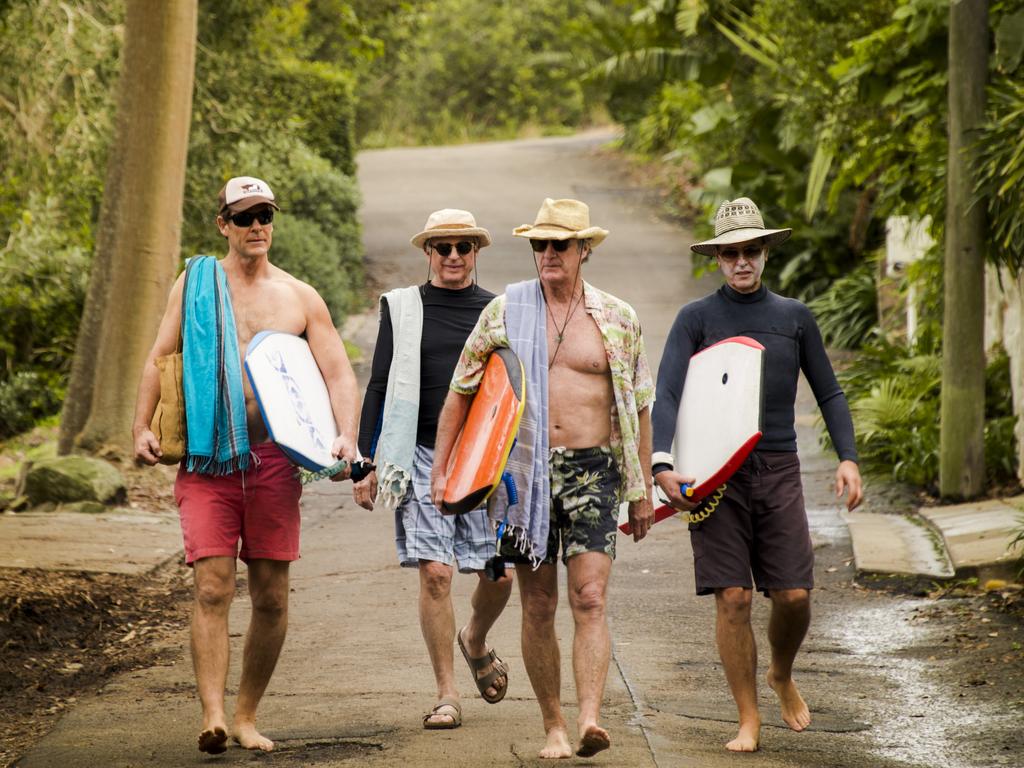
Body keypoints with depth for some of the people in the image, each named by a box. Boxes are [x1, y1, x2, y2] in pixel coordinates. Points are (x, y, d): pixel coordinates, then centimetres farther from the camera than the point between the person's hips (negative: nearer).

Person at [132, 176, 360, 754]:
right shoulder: (195, 284, 8)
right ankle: (212, 716, -20)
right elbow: (158, 361, 10)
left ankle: (247, 716, 16)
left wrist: (347, 435, -12)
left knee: (271, 597, 4)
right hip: (207, 461, -2)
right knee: (214, 588, -13)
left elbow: (339, 372, 5)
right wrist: (142, 428, -5)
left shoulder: (301, 298, 10)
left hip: (273, 460, 2)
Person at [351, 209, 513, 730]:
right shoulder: (401, 308, 7)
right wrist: (365, 462, 1)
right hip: (421, 457, -1)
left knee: (498, 574, -1)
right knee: (435, 573, -8)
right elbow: (379, 388, 7)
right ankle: (447, 695, 2)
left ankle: (475, 641, 33)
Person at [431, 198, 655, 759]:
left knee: (590, 599, -14)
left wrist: (642, 491, 10)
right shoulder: (504, 311, 5)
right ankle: (553, 727, 13)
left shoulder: (618, 319, 6)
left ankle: (589, 719, -24)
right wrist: (440, 469, 5)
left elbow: (638, 407, 12)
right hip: (524, 470, 1)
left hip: (592, 470, -1)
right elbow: (461, 391, 11)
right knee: (538, 607, 4)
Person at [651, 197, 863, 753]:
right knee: (733, 598, -6)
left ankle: (782, 677, 28)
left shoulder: (794, 317, 11)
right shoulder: (696, 319, 3)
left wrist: (848, 457, 3)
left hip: (778, 471, 2)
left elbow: (829, 394, 17)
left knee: (794, 595, -4)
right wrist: (662, 465, -21)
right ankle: (748, 720, 6)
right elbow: (665, 397, -6)